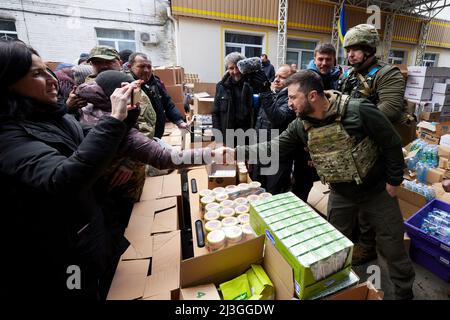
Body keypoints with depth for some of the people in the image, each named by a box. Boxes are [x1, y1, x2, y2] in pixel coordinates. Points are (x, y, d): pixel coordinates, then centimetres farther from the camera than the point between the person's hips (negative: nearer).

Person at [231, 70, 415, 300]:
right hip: (340, 194, 4)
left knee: (392, 244, 15)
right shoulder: (301, 125, -11)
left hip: (377, 190, -3)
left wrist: (393, 181, -10)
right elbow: (273, 148, -9)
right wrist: (236, 152, -16)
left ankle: (404, 291, 43)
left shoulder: (359, 110, -24)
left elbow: (392, 143, -15)